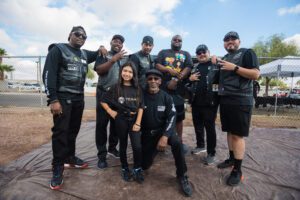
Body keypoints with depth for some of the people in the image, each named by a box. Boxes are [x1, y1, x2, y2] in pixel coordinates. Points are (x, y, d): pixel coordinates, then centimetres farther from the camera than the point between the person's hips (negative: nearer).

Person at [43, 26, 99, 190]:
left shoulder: (84, 54, 14)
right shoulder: (58, 49, -3)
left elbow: (98, 54, 34)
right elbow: (48, 74, -11)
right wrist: (53, 99, -19)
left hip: (79, 98, 6)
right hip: (62, 98, -6)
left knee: (73, 130, 12)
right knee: (60, 131, -6)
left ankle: (69, 158, 28)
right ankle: (58, 168, 6)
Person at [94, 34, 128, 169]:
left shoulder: (125, 58, 15)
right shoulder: (103, 55, 3)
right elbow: (99, 70, -13)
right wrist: (114, 59, -21)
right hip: (104, 94, -3)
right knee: (102, 124, -2)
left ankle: (112, 148, 28)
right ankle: (102, 155, 6)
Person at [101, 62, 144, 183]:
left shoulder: (137, 89, 2)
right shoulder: (116, 88, -2)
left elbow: (141, 107, -1)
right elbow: (103, 102, 4)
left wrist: (138, 123, -8)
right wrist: (111, 112, -7)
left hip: (134, 119, 1)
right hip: (121, 120, 0)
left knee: (137, 146, -8)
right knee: (123, 145, 12)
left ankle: (137, 169, 16)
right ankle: (125, 169, 32)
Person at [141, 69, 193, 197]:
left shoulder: (166, 98, -8)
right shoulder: (141, 96, -9)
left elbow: (171, 118, -14)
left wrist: (165, 136, -28)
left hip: (163, 130, -1)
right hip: (147, 133, 1)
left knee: (177, 143, -32)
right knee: (144, 165, 1)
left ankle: (182, 176, -9)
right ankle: (154, 150, 35)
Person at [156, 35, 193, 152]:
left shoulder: (186, 54, 17)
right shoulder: (163, 52, 17)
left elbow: (188, 68, 1)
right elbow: (157, 65, 4)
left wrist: (176, 80, -14)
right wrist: (169, 70, -15)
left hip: (178, 89, 1)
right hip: (163, 88, 0)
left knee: (179, 116, 5)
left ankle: (180, 140, 17)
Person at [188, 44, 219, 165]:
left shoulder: (216, 65, 2)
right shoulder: (194, 67, 17)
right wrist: (190, 78, 1)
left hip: (210, 102, -5)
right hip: (196, 101, 6)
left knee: (210, 127, 0)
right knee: (197, 125, 16)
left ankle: (211, 153, 11)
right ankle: (200, 145, 35)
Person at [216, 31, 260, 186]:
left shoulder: (247, 53, -1)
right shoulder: (225, 58, 20)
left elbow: (256, 74, -12)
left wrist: (235, 68, -18)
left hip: (240, 101, -7)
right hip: (225, 100, 7)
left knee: (238, 134, -4)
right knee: (230, 131, 14)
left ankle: (237, 170, 6)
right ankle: (232, 158, 29)